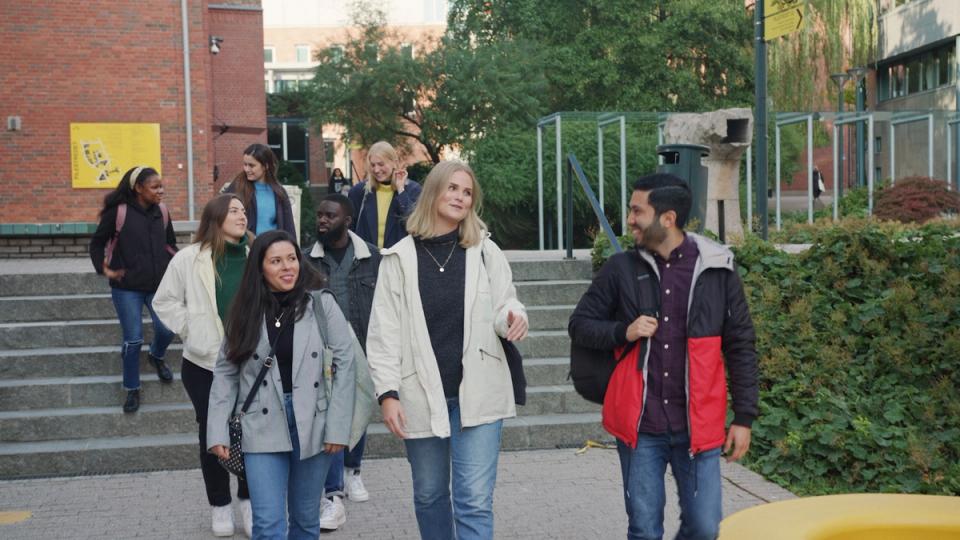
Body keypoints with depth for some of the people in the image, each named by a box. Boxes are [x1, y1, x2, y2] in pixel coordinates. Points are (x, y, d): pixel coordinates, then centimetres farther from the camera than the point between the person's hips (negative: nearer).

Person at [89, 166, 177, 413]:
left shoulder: (162, 211, 1)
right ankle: (132, 389, 18)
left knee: (167, 329, -3)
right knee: (133, 339, -1)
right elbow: (97, 243, -1)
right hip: (127, 287, -3)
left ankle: (156, 356, 33)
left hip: (159, 284, 4)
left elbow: (170, 243, 16)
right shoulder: (118, 212, -11)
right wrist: (103, 269, -13)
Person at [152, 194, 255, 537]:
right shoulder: (190, 258, -6)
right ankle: (220, 506, 26)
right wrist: (190, 330, -4)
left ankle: (249, 502, 24)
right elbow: (164, 301, 2)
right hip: (205, 362, -1)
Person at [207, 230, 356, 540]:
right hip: (263, 429, 0)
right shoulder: (246, 312, 2)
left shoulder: (321, 304, -3)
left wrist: (338, 426, -10)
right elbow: (225, 372, 3)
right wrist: (218, 431, -4)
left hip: (312, 426, 0)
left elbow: (345, 364, -5)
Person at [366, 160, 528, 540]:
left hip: (477, 393, -1)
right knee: (429, 495, 16)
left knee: (474, 501, -4)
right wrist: (387, 393, -8)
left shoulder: (485, 251, 3)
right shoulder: (400, 258, 1)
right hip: (422, 395, 1)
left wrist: (513, 318, -19)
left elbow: (503, 304, 6)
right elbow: (384, 332, -1)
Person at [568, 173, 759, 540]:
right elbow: (580, 325, 9)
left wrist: (744, 418, 2)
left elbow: (741, 347, 5)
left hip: (698, 424, 0)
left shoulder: (717, 270, 0)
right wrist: (624, 332, -11)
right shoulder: (621, 269, 2)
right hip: (639, 424, 1)